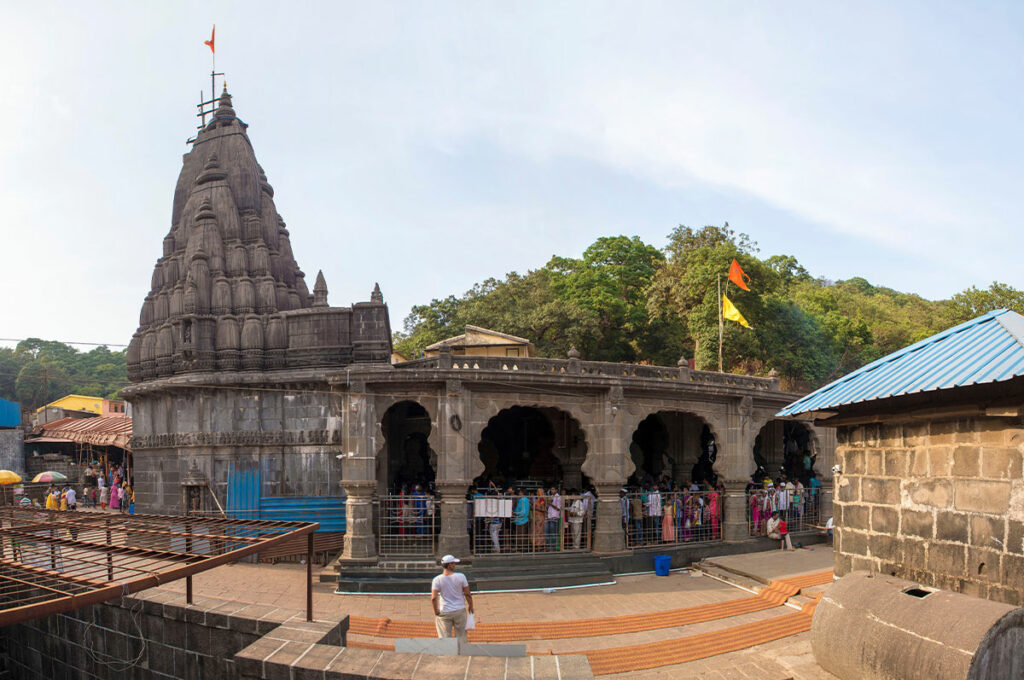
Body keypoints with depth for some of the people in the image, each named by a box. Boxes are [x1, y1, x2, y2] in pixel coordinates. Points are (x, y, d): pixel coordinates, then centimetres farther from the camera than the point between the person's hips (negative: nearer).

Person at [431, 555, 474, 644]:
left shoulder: (437, 579, -8)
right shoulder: (461, 576, -8)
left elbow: (433, 598, -12)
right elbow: (467, 594, -4)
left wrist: (436, 612, -1)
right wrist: (470, 606, 11)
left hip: (444, 612, 0)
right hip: (460, 610, 0)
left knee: (445, 637, 6)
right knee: (460, 636, 13)